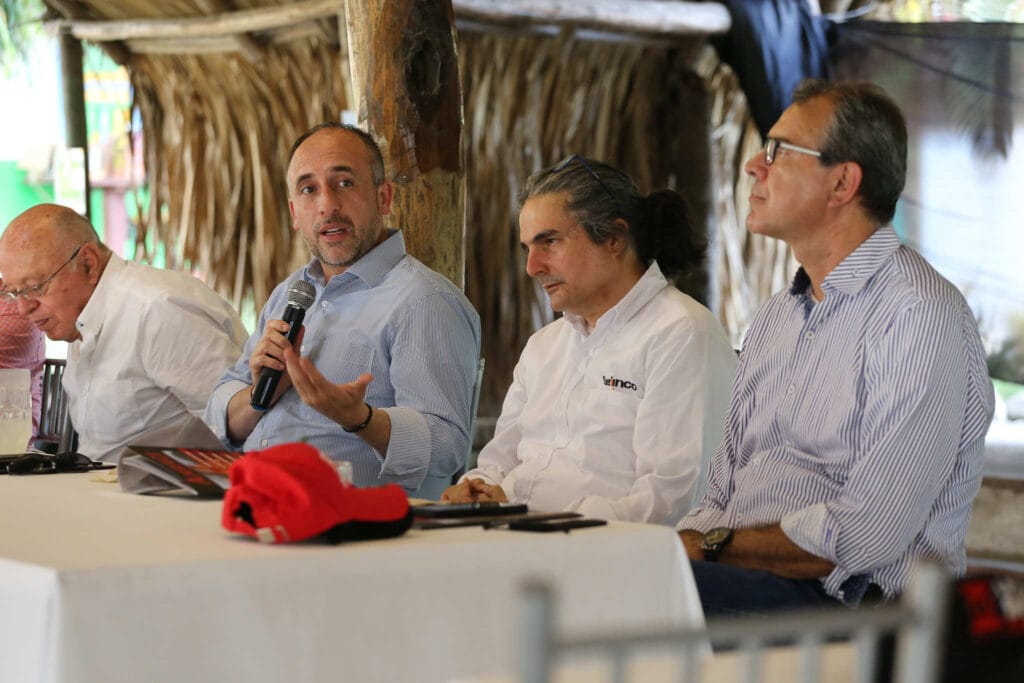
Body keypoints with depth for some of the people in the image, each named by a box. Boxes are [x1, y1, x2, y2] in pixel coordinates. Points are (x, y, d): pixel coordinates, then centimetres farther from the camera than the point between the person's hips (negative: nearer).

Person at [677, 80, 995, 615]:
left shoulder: (920, 316, -9)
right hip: (743, 587, 8)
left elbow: (863, 537, -17)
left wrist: (713, 546, -9)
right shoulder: (775, 318, 20)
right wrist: (682, 543, -4)